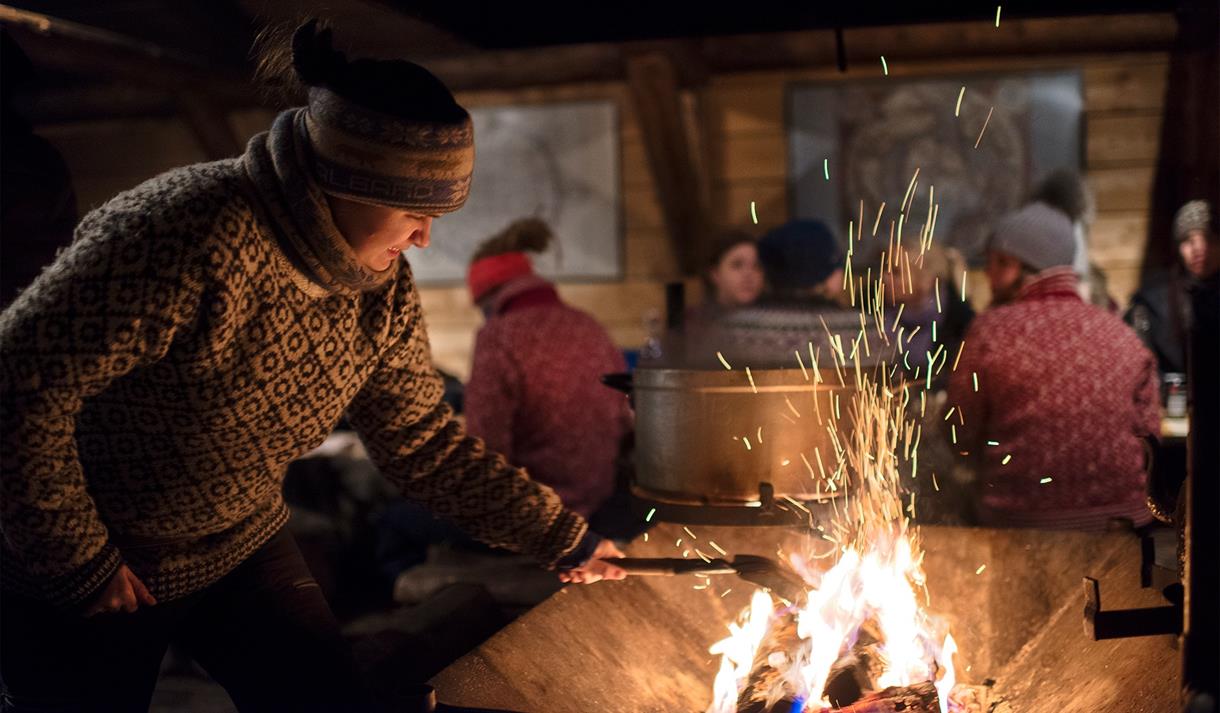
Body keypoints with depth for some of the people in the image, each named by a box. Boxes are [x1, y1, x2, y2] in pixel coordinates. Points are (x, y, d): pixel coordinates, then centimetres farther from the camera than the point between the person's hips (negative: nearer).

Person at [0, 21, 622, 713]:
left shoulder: (383, 290, -8)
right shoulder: (193, 235, -33)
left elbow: (424, 441, 1)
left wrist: (564, 537, 1)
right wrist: (80, 568, -20)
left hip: (246, 551, 6)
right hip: (76, 589, -5)